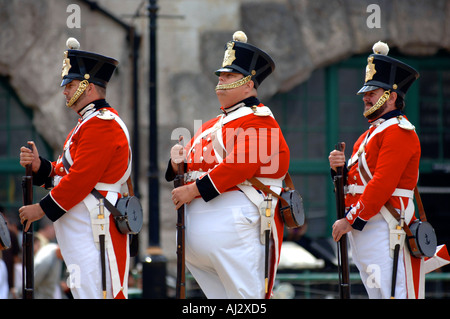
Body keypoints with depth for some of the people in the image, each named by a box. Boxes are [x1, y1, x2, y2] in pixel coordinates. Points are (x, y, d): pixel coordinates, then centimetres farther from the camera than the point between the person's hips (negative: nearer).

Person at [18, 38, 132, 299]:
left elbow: (81, 179, -20)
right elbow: (65, 173, 21)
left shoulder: (101, 123, -14)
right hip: (79, 234, 11)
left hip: (92, 231, -11)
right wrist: (39, 166, 1)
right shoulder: (89, 123, 22)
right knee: (84, 291, 11)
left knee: (94, 293, -13)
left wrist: (42, 209, -14)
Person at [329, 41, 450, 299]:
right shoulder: (373, 132, 22)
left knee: (393, 293, -14)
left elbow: (382, 184, -18)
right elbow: (356, 181, 23)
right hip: (362, 229, 10)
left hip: (384, 229, -10)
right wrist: (341, 168, 1)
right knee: (376, 295, 9)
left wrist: (350, 220, -17)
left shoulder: (399, 130, -10)